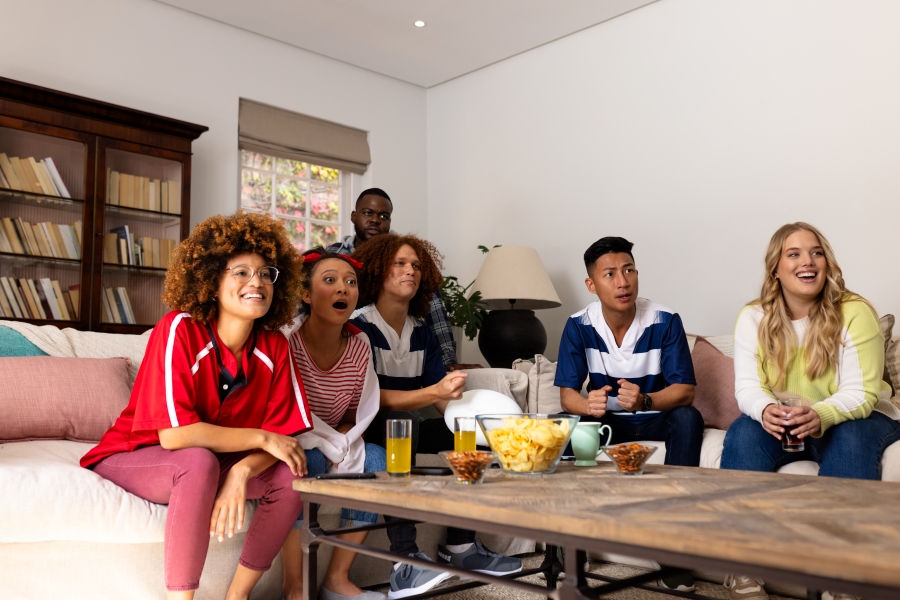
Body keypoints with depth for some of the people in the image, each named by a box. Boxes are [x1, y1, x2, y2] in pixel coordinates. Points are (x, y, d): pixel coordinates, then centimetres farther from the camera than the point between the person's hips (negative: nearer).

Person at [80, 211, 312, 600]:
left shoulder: (274, 347, -10)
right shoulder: (179, 329, -24)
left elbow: (284, 436, -12)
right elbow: (174, 433, -30)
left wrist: (241, 473, -32)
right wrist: (261, 438, -24)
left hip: (215, 462, 5)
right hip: (134, 458, -5)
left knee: (290, 475, -17)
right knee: (199, 461, -35)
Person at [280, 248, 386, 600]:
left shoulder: (359, 346, -5)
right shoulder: (284, 338, -20)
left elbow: (357, 416, 6)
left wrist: (339, 443, -15)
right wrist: (332, 445, -23)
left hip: (332, 444, 5)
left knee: (377, 461, -18)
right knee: (310, 463, -34)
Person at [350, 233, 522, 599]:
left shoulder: (422, 335, 10)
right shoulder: (359, 328, -10)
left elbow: (445, 400, 1)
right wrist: (434, 393, -33)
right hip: (364, 431, -7)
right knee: (401, 422, -36)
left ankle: (460, 545, -12)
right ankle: (405, 563, -41)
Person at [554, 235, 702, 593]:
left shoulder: (665, 321, -16)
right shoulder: (578, 326, -12)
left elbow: (685, 390, -19)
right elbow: (567, 394, -14)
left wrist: (645, 400, -43)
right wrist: (588, 404, -41)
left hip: (655, 418, -1)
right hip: (606, 419, 1)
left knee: (688, 419, -33)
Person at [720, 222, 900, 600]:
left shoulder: (854, 313, -16)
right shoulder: (753, 317, -7)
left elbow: (860, 394, -21)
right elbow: (747, 387, -13)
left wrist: (821, 415, -44)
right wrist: (766, 410, -38)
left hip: (854, 417, -2)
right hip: (781, 422, 2)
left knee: (850, 440, -35)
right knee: (743, 433, -28)